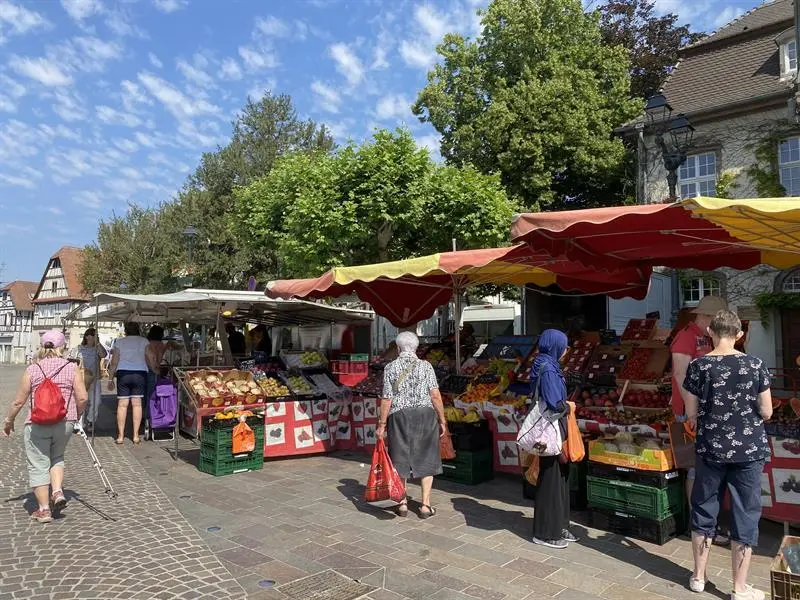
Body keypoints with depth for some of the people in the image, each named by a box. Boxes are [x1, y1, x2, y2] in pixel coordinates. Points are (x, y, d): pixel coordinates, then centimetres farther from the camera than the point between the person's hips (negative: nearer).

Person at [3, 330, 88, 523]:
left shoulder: (32, 369, -3)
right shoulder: (72, 368, -4)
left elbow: (19, 401, 1)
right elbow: (82, 398, -6)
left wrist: (8, 421, 17)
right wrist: (77, 415, 14)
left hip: (36, 425, -1)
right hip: (64, 423, 1)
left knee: (38, 465, 9)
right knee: (57, 459, 24)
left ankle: (44, 509, 12)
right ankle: (57, 491, 5)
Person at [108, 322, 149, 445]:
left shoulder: (119, 341, 8)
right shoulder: (144, 341, 7)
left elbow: (114, 362, 5)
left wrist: (110, 377, 10)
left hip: (123, 374, 0)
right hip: (140, 373, 0)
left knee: (122, 404, 2)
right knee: (137, 404, 2)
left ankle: (120, 436, 4)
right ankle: (136, 435, 4)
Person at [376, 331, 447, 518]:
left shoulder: (390, 367, -1)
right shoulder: (425, 366, -1)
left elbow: (386, 398, -4)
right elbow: (435, 395, -7)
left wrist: (382, 424, 2)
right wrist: (442, 420, 0)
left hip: (399, 416, 0)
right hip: (425, 415, 0)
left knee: (400, 460, 12)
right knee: (426, 460, 10)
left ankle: (403, 504, 19)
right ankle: (425, 505, 10)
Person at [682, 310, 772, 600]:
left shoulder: (698, 366, -8)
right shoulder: (755, 365, -8)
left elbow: (691, 414, -5)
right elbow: (766, 412, -4)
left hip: (710, 450, 1)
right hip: (749, 451, 0)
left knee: (704, 511, 14)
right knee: (745, 516, 10)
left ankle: (698, 577, 26)